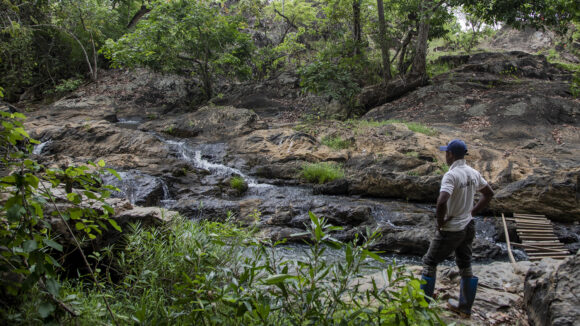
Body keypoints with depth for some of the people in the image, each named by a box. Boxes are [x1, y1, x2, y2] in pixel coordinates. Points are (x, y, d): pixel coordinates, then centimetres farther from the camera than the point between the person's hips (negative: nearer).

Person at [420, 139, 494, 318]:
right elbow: (489, 193, 16)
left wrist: (440, 221, -20)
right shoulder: (473, 173, 1)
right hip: (468, 226, 8)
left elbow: (441, 202, -37)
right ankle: (465, 307, 31)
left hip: (451, 229, -8)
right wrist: (472, 212, 13)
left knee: (430, 262, 8)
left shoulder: (451, 175, -24)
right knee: (465, 266, 18)